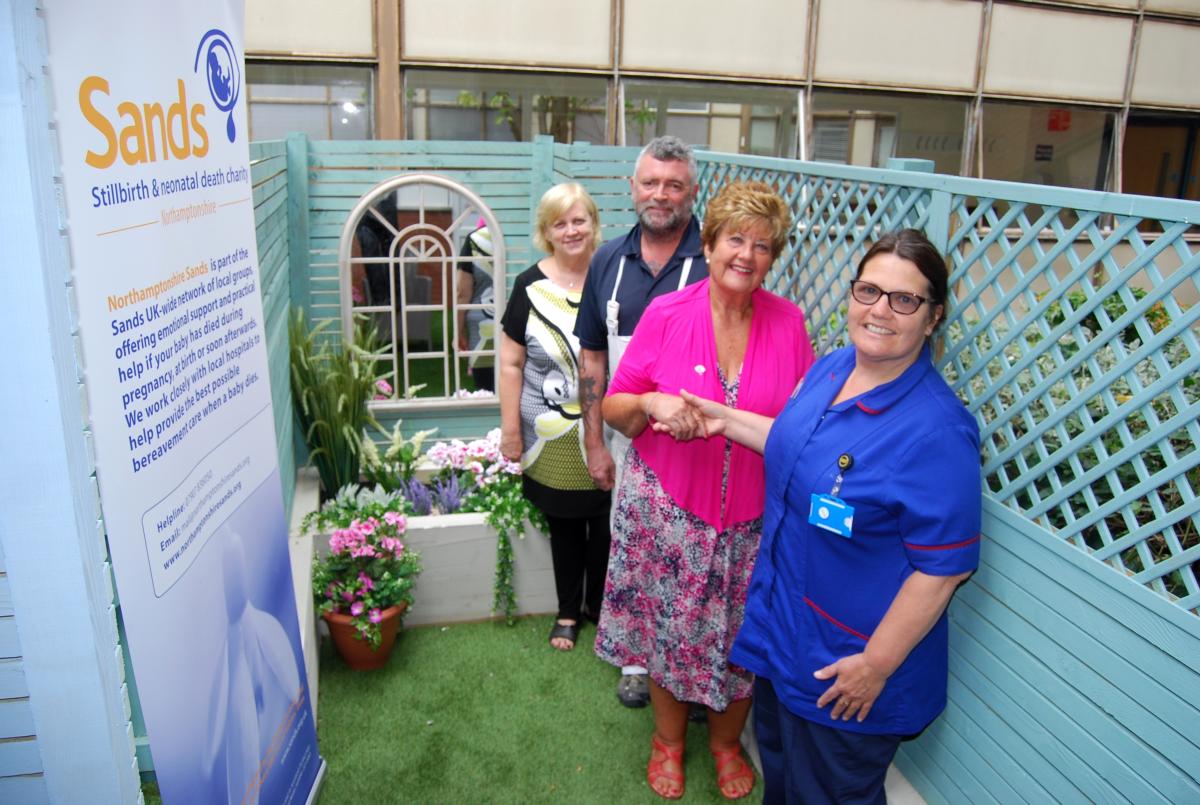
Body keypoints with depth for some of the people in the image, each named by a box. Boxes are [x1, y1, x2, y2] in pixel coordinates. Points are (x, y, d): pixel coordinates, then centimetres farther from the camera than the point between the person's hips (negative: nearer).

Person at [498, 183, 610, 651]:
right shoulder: (531, 286, -3)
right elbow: (511, 364, -1)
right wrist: (510, 430, -3)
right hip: (553, 438, 0)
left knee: (607, 523, 9)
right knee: (564, 525, 14)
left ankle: (600, 605, 33)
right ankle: (568, 611, 35)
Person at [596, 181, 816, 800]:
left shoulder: (788, 323, -4)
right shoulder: (665, 315, -8)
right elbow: (613, 410, -4)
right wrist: (651, 404, -24)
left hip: (754, 517, 1)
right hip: (668, 509, -1)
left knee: (742, 635, 16)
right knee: (668, 627, 15)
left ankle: (726, 739, 46)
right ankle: (668, 737, 44)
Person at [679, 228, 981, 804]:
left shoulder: (936, 430, -29)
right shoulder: (833, 367, -4)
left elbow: (942, 568, -24)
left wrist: (877, 665, -19)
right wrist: (727, 421, 6)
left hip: (848, 663, -7)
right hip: (783, 623, 7)